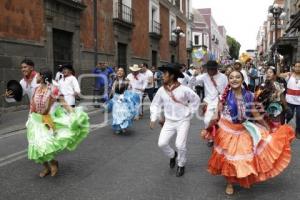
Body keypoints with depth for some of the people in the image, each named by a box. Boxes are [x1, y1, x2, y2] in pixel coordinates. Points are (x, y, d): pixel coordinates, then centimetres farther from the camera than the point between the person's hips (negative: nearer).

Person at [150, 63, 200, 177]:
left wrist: (190, 112, 1)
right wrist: (153, 119, -1)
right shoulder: (161, 90, -4)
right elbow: (155, 104, 7)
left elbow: (196, 100, 1)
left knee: (180, 145, -12)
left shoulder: (184, 89, -14)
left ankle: (181, 165, 17)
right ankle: (172, 155, 27)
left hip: (183, 121, -3)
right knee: (162, 143, -7)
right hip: (169, 122, 4)